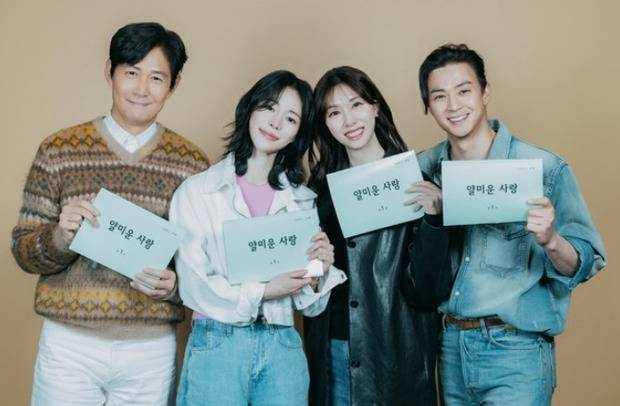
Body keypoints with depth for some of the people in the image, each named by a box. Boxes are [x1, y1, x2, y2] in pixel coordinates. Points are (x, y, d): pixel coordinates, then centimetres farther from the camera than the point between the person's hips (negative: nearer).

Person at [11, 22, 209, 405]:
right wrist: (59, 237, -19)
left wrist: (176, 285, -14)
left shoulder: (192, 162, 1)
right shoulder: (58, 150, -2)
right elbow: (23, 250, 1)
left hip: (152, 349, 1)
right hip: (70, 344, -1)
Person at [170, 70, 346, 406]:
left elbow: (311, 305, 9)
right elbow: (193, 286, -8)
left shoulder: (303, 200, 7)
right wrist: (263, 291, -14)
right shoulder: (196, 191, -3)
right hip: (217, 346, -3)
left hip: (284, 349, 3)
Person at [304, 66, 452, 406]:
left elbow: (429, 291, -13)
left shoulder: (413, 179, -8)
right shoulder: (322, 187, 5)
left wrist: (432, 218, -25)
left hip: (395, 352, -3)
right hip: (331, 349, 4)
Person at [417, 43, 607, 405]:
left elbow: (584, 266, -8)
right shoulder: (424, 170, 1)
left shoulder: (545, 169, -10)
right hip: (449, 346, 4)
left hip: (516, 352, -4)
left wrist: (550, 240, -28)